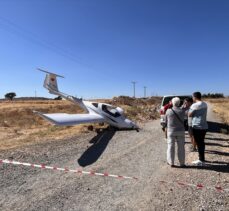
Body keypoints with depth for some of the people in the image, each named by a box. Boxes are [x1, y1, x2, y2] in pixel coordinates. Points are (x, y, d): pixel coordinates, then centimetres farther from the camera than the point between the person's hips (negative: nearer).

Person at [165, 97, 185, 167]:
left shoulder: (168, 111, -7)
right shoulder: (182, 111, -7)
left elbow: (166, 121, 3)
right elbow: (182, 120, 7)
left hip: (171, 131, 0)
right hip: (180, 131, 1)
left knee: (171, 147, 8)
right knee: (181, 148, 10)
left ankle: (171, 162, 13)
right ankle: (182, 163, 16)